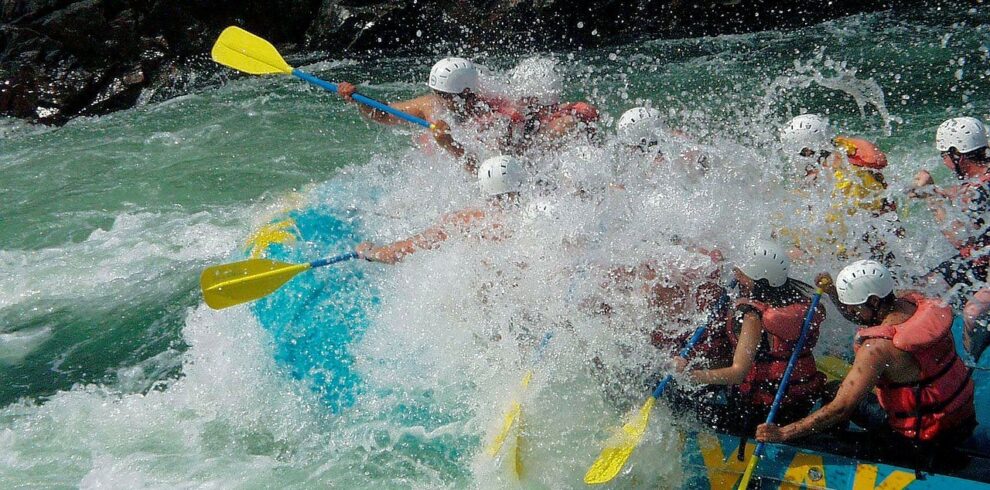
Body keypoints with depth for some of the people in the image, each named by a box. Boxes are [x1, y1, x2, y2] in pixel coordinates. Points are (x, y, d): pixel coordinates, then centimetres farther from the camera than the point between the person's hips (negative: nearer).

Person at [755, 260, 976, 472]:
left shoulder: (879, 347, -30)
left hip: (930, 437, -8)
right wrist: (834, 293, -2)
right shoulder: (913, 301, -8)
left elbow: (840, 408, -29)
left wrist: (783, 433, -25)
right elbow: (863, 316, 14)